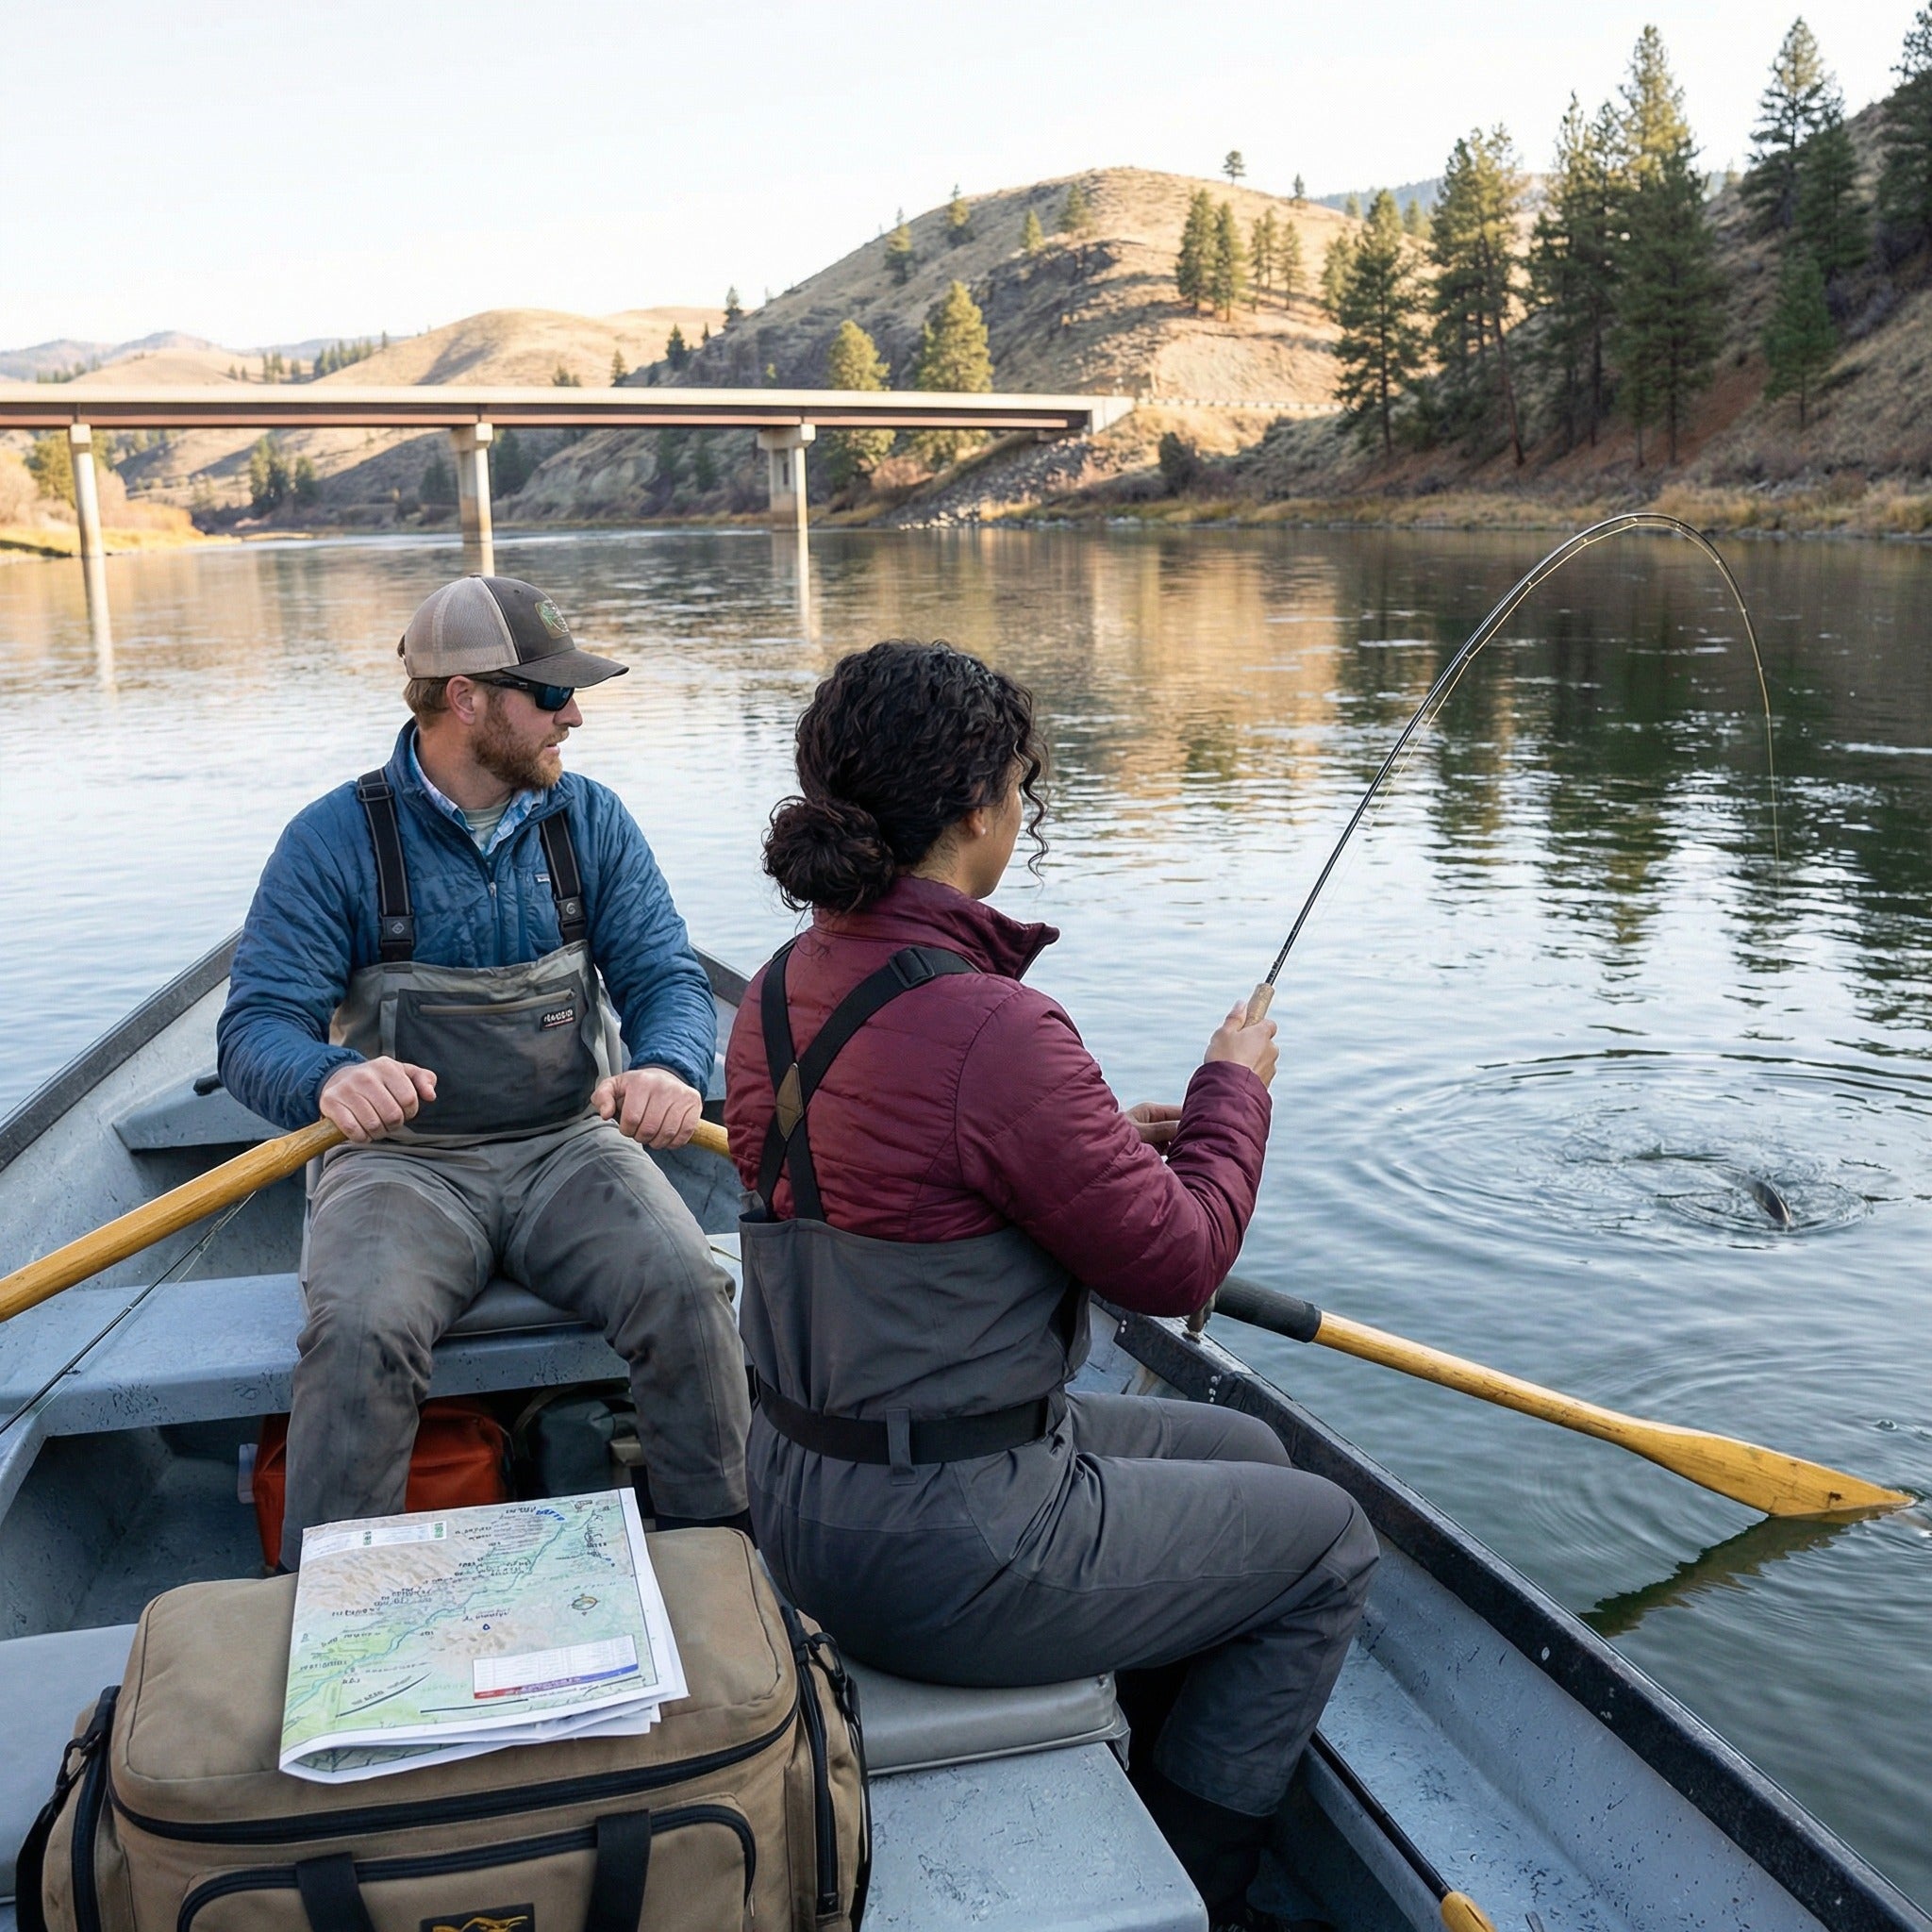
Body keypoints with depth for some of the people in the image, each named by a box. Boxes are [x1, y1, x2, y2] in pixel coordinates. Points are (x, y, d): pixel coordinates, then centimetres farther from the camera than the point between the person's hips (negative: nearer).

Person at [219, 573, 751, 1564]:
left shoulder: (592, 821, 5)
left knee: (687, 1291, -24)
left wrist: (666, 1068, -24)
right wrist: (330, 1078, -34)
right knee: (358, 1334, -30)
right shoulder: (334, 839, -4)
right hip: (403, 1160, -2)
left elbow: (666, 976, 1)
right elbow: (258, 1025, -9)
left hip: (570, 1146, 2)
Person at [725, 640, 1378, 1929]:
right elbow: (1177, 1263, -16)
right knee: (1327, 1543, 14)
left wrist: (1108, 1137, 10)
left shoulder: (780, 993, 0)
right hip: (948, 1553, -9)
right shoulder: (992, 1030, -28)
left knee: (1246, 1455, 26)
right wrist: (1233, 1091, 0)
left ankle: (1154, 1783, 39)